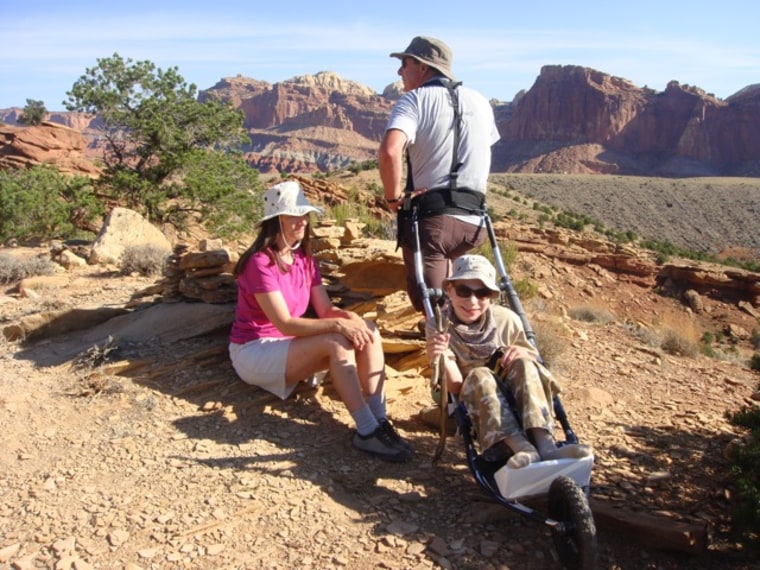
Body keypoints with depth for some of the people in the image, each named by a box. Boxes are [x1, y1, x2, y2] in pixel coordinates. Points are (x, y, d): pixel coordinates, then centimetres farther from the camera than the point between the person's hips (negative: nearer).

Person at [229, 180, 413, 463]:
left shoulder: (304, 258, 6)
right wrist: (338, 325, -33)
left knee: (368, 332, -15)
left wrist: (349, 317, -21)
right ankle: (366, 431, -31)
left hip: (290, 345, 8)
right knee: (338, 342, -32)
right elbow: (285, 324, -25)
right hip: (254, 351, -7)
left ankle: (379, 421, -23)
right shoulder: (260, 262, -20)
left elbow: (326, 309, 1)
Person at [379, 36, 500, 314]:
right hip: (473, 222, 6)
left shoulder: (414, 100, -5)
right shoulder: (480, 101, 15)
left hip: (431, 217, -6)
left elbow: (389, 152, -23)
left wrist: (393, 197, -9)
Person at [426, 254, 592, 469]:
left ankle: (546, 444, -42)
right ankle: (523, 448, -49)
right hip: (473, 406, -2)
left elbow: (533, 356, 6)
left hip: (514, 398, 2)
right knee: (479, 376, -33)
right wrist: (442, 359, -39)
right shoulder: (439, 327, -13)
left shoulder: (506, 319, -9)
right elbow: (455, 388, -17)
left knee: (524, 364, -27)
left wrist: (522, 353, -19)